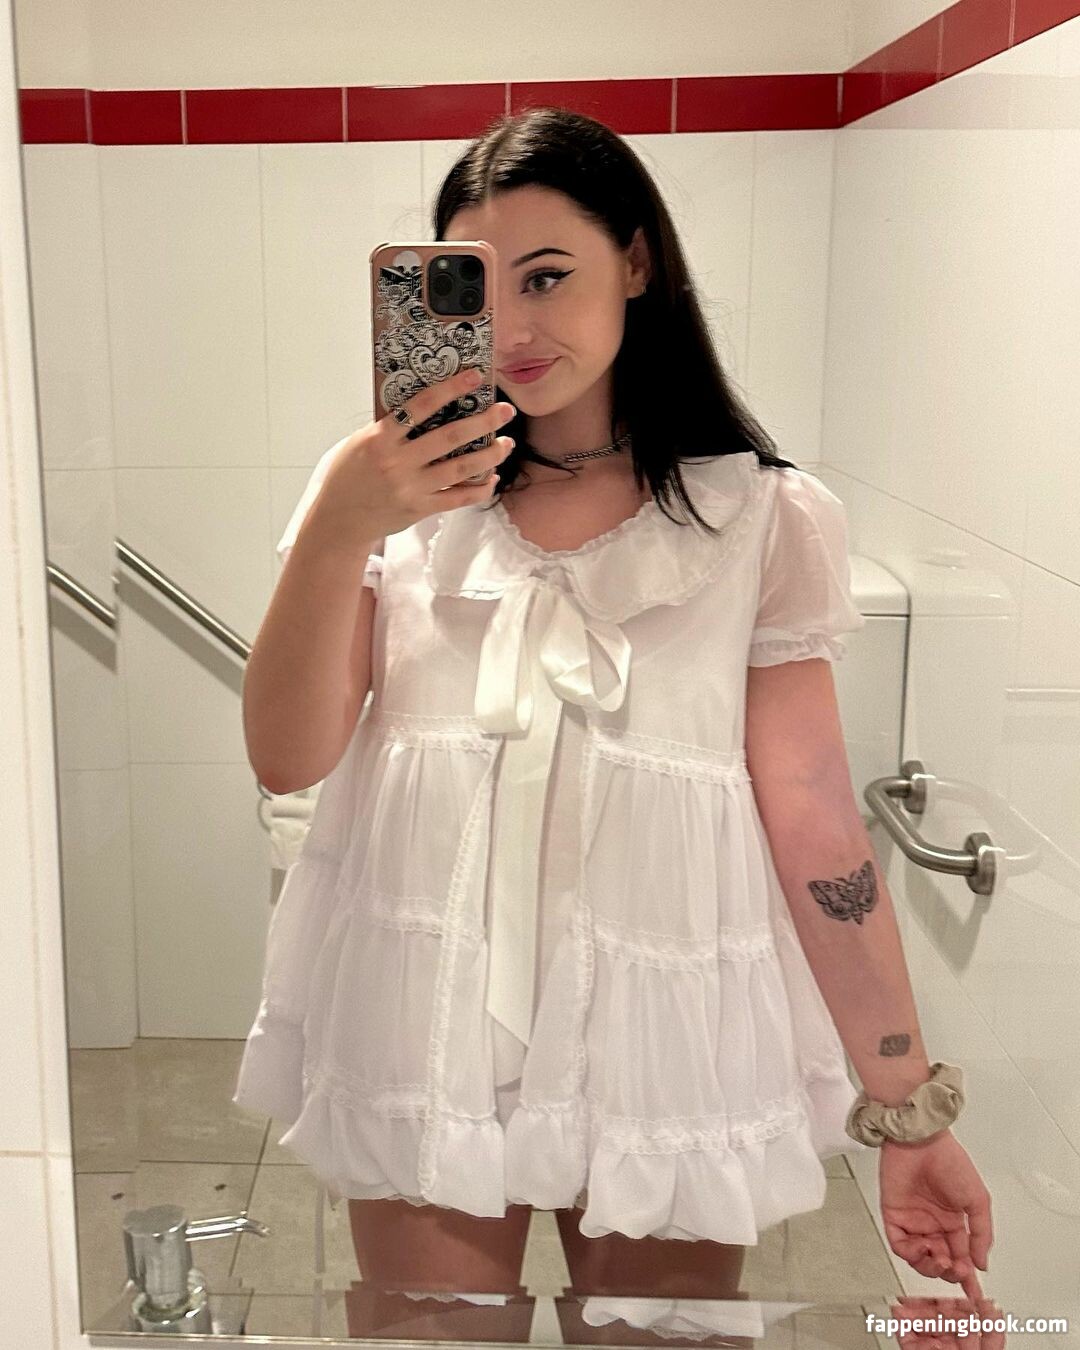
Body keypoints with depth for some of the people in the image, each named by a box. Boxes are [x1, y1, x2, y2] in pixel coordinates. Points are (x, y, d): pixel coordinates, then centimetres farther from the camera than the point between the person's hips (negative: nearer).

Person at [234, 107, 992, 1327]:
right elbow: (288, 760, -7)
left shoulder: (766, 522, -3)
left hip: (664, 1044, 0)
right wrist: (337, 528, -22)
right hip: (424, 1036, 1)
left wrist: (910, 1110, -3)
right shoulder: (399, 497, 0)